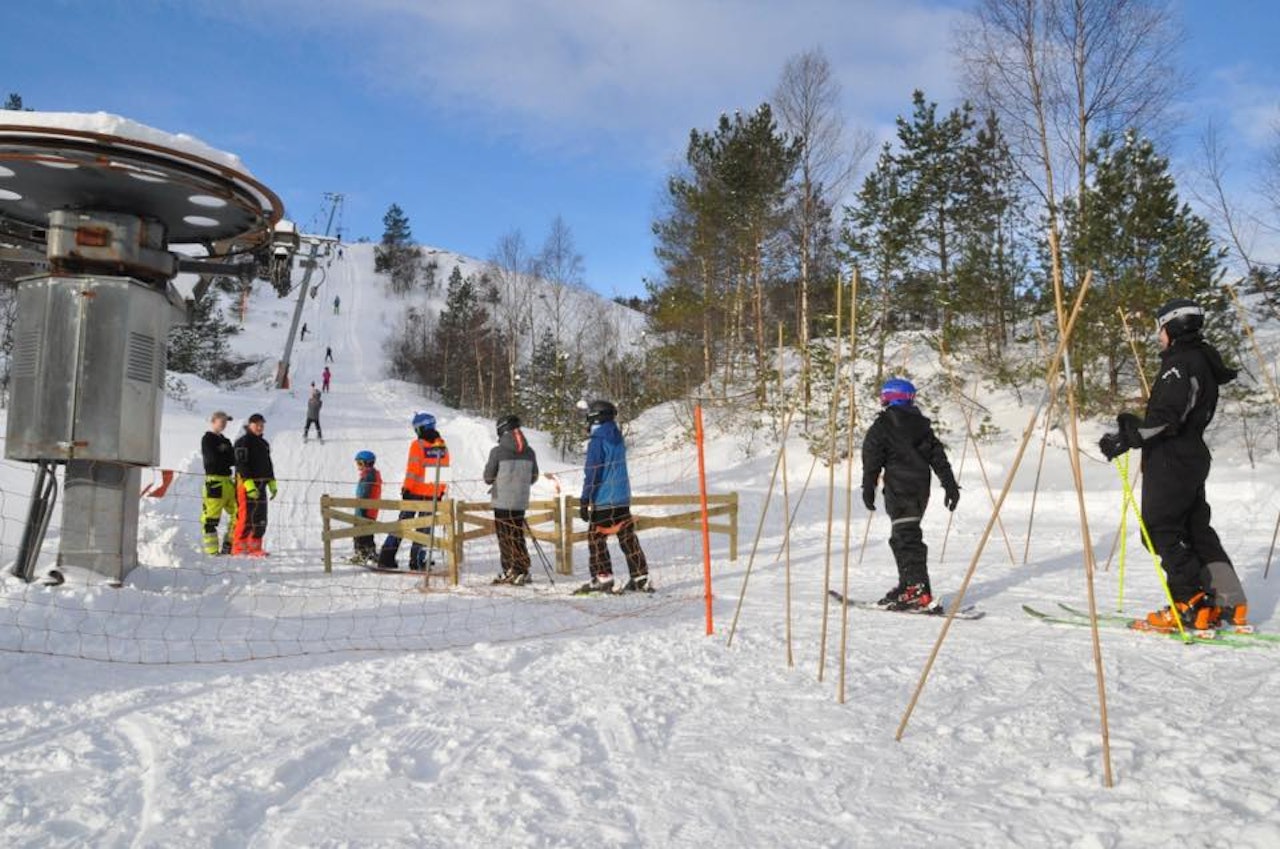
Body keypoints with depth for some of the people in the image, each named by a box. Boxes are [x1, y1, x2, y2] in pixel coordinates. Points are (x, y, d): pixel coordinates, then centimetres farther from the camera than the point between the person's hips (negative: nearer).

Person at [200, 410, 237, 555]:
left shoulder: (225, 441, 20)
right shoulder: (207, 439, -2)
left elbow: (233, 460, 9)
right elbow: (214, 459, -14)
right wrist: (229, 456, -1)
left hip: (228, 481, 8)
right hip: (214, 481, -7)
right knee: (211, 517, -5)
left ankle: (228, 546, 11)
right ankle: (211, 550, -1)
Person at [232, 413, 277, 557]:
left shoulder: (264, 443, 20)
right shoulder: (243, 441, -5)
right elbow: (241, 464, -14)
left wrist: (272, 483, 18)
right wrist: (249, 484, -22)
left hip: (260, 484, 8)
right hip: (246, 484, -8)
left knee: (260, 518, 8)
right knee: (246, 516, -10)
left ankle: (254, 547, 14)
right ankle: (239, 547, -5)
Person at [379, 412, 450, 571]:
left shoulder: (417, 444, -9)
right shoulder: (443, 445, 6)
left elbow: (412, 469, -12)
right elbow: (445, 469, 10)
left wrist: (406, 488, -7)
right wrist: (441, 491, 17)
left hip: (415, 491, -3)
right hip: (433, 494, 3)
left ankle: (387, 557, 7)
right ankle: (416, 561, 4)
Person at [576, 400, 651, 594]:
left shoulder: (597, 441, -12)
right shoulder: (617, 438, 11)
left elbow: (591, 474, -14)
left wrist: (585, 501, -13)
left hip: (603, 500, -7)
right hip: (623, 498, 7)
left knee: (596, 538, 2)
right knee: (628, 538, 8)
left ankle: (603, 577, 0)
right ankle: (640, 577, 9)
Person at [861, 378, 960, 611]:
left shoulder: (881, 426, -3)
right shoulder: (922, 423, 15)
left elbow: (872, 460, -9)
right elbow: (938, 455, 15)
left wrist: (868, 488, -5)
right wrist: (950, 485, 17)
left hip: (899, 489, -7)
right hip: (921, 487, 7)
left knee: (907, 538, -10)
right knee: (902, 537, 16)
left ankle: (919, 591, -16)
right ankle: (907, 585, 21)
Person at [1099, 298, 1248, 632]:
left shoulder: (1181, 362, -14)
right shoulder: (1203, 361, 18)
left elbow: (1167, 416, -24)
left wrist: (1127, 438, -24)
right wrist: (1135, 425, 19)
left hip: (1170, 461, -10)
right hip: (1193, 457, 10)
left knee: (1163, 530, -4)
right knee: (1196, 529, 14)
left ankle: (1191, 606, -1)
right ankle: (1229, 604, 15)